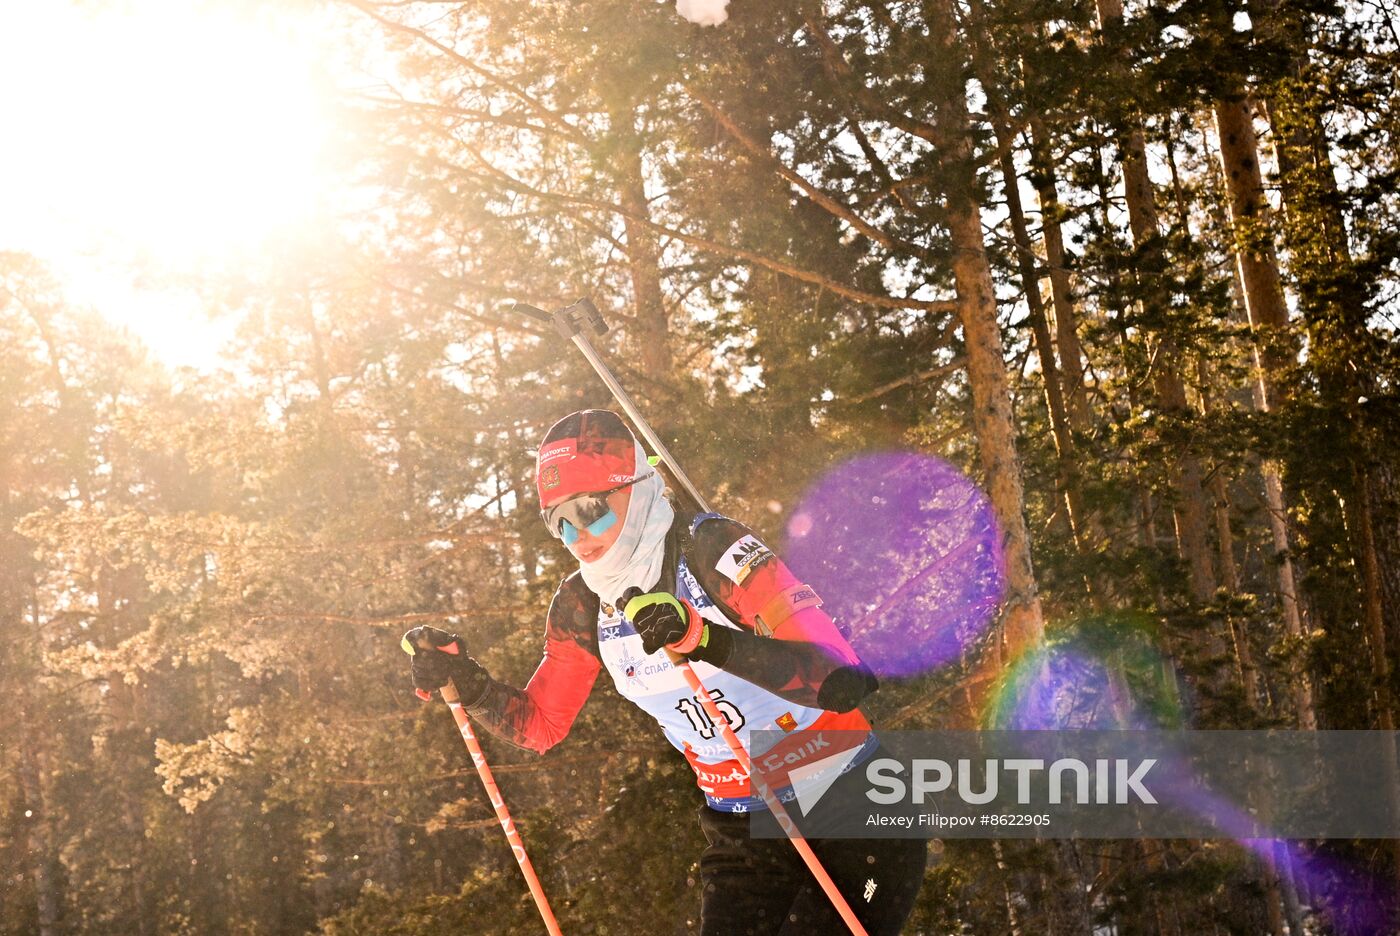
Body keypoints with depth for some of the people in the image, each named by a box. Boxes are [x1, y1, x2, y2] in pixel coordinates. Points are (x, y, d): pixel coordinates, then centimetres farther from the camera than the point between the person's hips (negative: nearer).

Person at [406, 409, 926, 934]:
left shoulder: (712, 548, -20)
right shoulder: (581, 607, -1)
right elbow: (541, 726, 11)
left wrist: (712, 642, -45)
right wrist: (467, 682, -9)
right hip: (740, 831, 5)